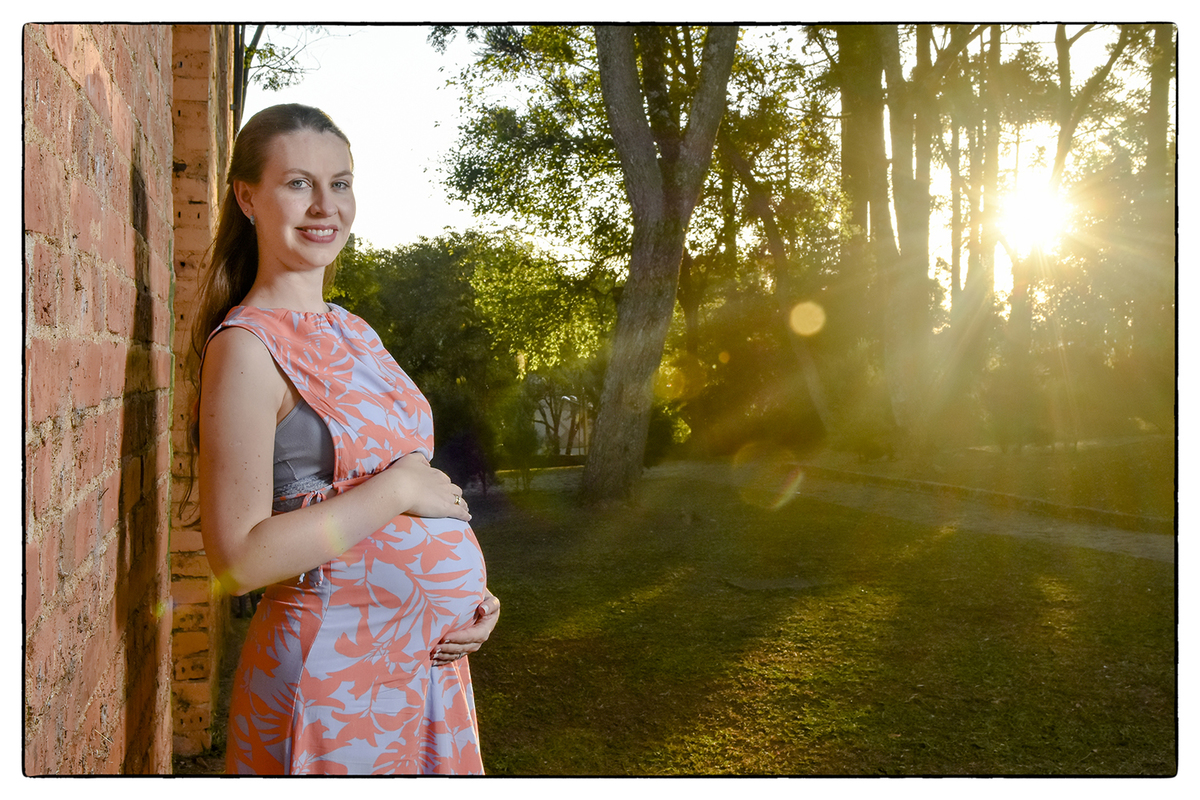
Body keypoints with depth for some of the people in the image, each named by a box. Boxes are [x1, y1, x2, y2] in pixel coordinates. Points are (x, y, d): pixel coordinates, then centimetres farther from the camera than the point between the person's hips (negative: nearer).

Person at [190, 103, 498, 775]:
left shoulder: (354, 332, 10)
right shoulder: (247, 346, -14)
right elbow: (241, 557, -20)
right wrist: (398, 488, -18)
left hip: (428, 656, 8)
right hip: (333, 669, -7)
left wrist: (475, 590, 2)